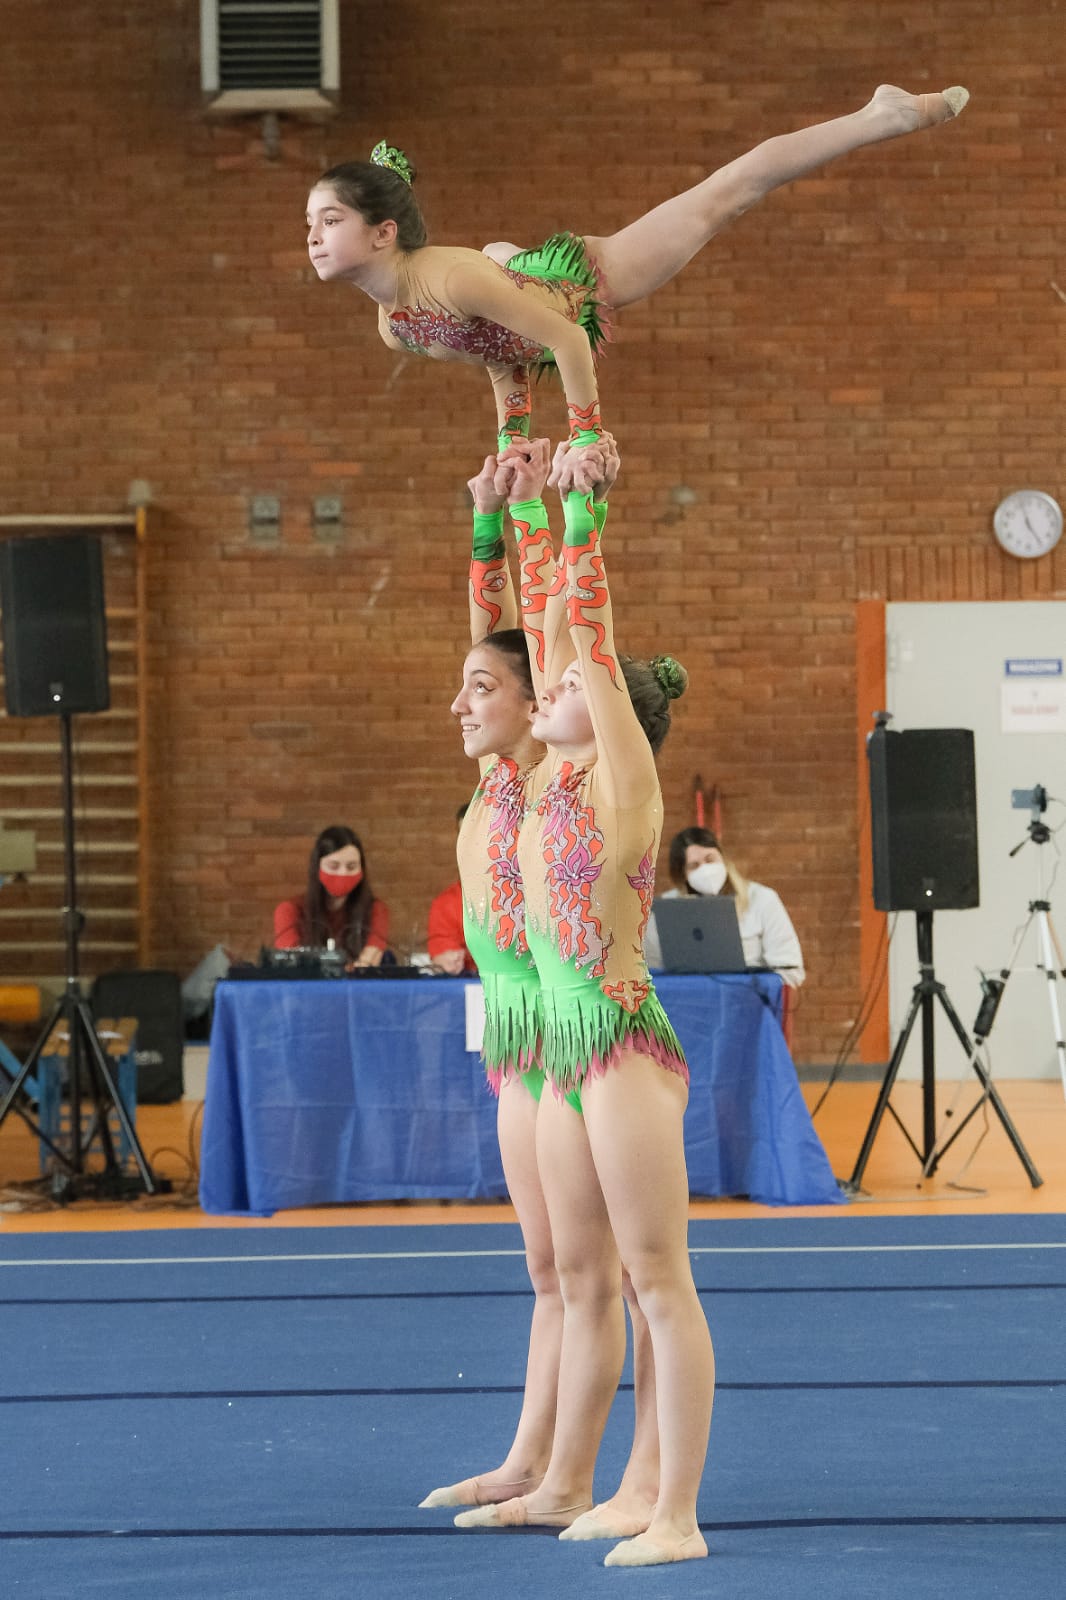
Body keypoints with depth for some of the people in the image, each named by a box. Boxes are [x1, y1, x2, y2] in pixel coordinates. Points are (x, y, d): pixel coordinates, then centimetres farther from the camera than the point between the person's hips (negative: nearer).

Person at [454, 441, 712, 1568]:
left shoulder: (625, 776, -6)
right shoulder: (563, 775, 13)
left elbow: (591, 635, -10)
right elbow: (557, 634, 17)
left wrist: (583, 521, -5)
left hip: (624, 1042, -9)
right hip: (565, 1047, 9)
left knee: (657, 1280, -7)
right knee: (584, 1280, 15)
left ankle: (675, 1515, -6)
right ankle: (564, 1489, 24)